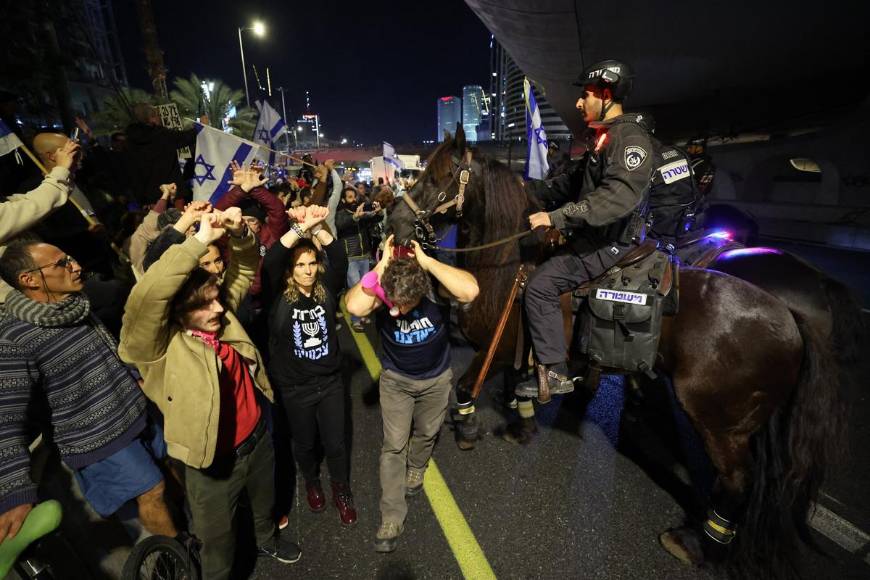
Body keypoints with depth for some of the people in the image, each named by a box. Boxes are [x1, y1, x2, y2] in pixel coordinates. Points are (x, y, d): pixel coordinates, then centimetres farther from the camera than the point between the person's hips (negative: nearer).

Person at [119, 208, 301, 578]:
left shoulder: (221, 315, -10)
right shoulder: (159, 348, -26)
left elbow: (244, 270, -4)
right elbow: (144, 298, -46)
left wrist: (239, 234, -25)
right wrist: (199, 241, -45)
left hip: (258, 438, 6)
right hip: (213, 461, -6)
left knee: (265, 503, 34)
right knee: (218, 537, 21)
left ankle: (267, 541, 64)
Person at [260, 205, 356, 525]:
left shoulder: (326, 291, -7)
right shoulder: (279, 297, -13)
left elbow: (340, 261, -22)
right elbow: (269, 264, -30)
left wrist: (318, 228, -35)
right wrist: (300, 228, -38)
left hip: (330, 381, 1)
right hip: (294, 387, -1)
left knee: (335, 443, 12)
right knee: (304, 443, 21)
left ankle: (341, 490, 40)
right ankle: (312, 483, 51)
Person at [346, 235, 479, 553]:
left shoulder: (435, 285, -29)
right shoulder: (380, 289, -27)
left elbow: (471, 291, -49)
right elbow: (355, 307, -47)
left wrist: (427, 262, -46)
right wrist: (381, 267, -45)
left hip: (436, 378, 1)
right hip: (395, 379, 0)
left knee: (426, 433, 23)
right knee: (394, 445, 1)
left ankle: (415, 470, 55)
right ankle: (391, 518, 17)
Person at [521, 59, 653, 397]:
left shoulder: (631, 138, -15)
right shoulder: (604, 137, 17)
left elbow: (619, 197, -30)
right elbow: (576, 185, 22)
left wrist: (556, 217, -33)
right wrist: (531, 189, 13)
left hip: (610, 245, -11)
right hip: (594, 238, 11)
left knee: (540, 285, -19)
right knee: (537, 258, 18)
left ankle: (555, 373, -10)